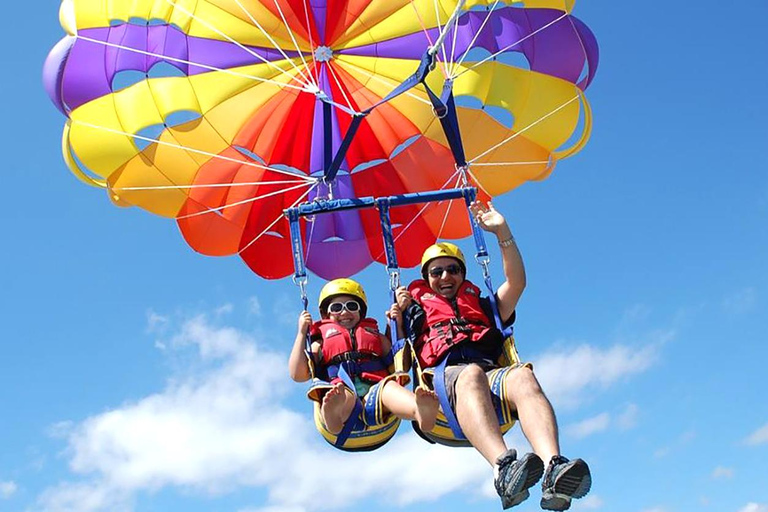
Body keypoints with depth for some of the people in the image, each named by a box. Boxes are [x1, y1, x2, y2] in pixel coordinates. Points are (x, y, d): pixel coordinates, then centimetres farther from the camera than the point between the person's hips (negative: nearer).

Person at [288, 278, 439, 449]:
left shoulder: (375, 335, 35)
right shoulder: (322, 342, 29)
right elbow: (298, 374, 14)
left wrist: (398, 326, 21)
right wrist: (302, 332, 15)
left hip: (375, 391, 1)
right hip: (340, 392, -1)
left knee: (388, 386, -34)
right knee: (343, 394, -37)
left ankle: (421, 411, -67)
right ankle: (332, 415, -73)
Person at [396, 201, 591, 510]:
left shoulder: (481, 306, 36)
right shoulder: (417, 308, 32)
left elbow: (516, 283, 22)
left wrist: (502, 231, 15)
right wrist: (399, 315, 4)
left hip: (492, 376, 3)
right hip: (441, 378, -2)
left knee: (522, 376, -34)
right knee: (470, 373, -40)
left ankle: (554, 469, -59)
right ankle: (503, 468, -65)